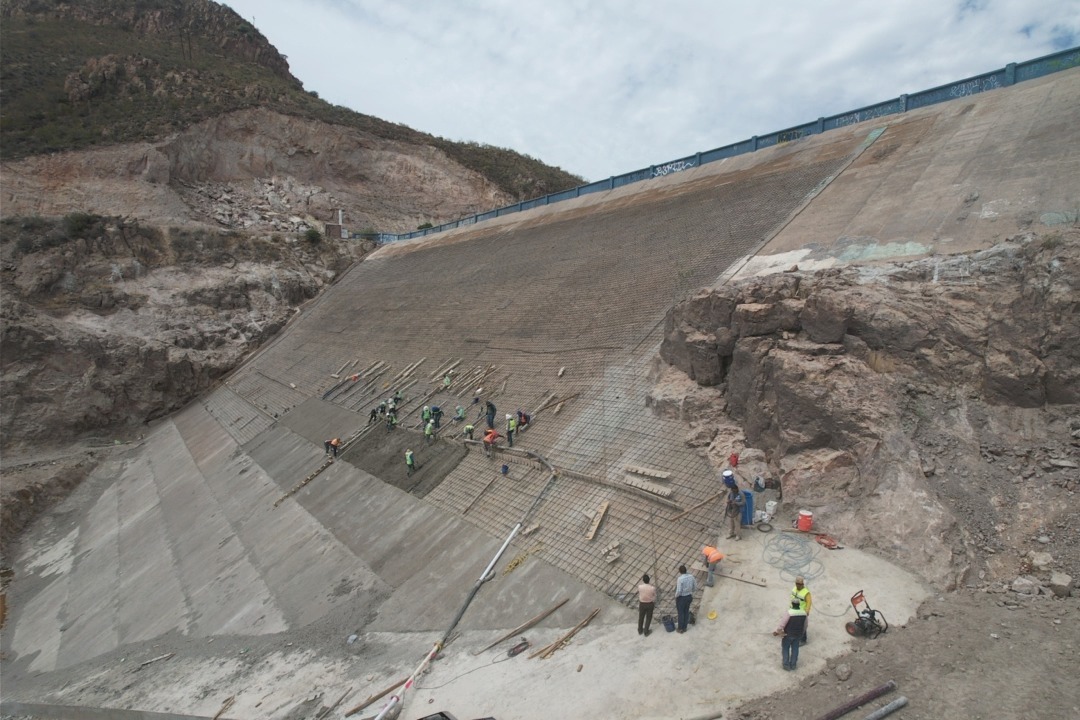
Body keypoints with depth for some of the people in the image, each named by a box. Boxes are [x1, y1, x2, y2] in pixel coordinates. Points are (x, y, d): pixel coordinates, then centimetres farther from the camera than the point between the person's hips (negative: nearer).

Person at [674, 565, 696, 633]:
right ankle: (684, 627, 34)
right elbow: (695, 587, 2)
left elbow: (678, 591, -27)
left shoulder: (680, 579, -28)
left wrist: (676, 596, -7)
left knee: (680, 613, 13)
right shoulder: (691, 576, -9)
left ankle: (680, 628, 28)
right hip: (689, 596, 6)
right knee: (686, 612, 20)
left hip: (681, 597, -6)